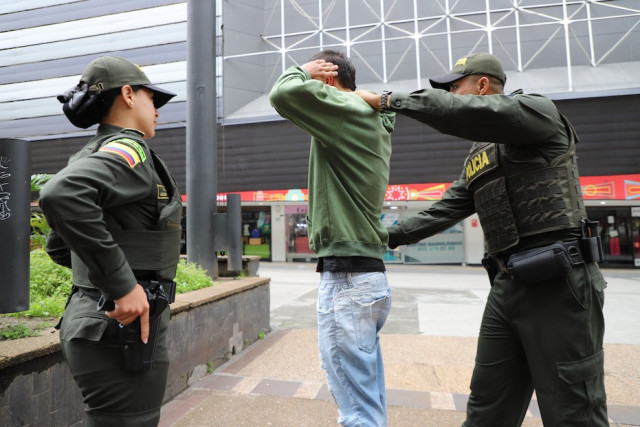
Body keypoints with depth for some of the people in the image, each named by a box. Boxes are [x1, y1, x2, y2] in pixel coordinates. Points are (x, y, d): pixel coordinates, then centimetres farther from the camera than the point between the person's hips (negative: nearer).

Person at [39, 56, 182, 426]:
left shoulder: (90, 156, 15)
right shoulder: (129, 149, -12)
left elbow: (59, 247, 21)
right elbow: (60, 196, -32)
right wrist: (123, 284, -28)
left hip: (94, 318, 10)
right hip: (123, 327, -9)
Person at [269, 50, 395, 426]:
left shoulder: (348, 110, -10)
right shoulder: (374, 121, 18)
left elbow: (284, 95, -19)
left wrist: (301, 71, 2)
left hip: (346, 279, -10)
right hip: (370, 275, 10)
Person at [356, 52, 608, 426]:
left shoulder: (538, 111, -4)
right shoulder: (478, 158, 19)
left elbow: (466, 114, -23)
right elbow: (446, 210, 20)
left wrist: (387, 99, -15)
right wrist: (389, 237, 18)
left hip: (560, 284, -7)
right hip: (507, 287, 8)